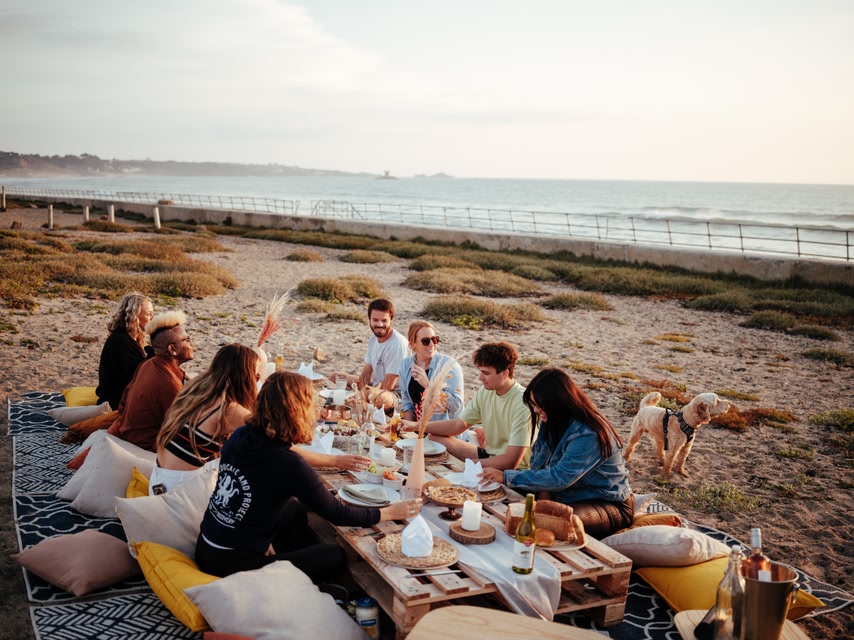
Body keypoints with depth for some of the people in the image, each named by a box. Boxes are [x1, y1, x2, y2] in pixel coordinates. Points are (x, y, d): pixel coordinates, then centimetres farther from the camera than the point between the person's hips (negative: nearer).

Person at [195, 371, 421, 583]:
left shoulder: (240, 437, -5)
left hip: (207, 549, 7)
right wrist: (390, 513, 1)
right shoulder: (289, 466, -23)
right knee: (336, 556, 9)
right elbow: (338, 514, -12)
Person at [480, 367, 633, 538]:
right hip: (570, 496, 8)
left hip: (609, 504, -8)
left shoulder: (588, 435, -27)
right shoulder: (551, 423, 0)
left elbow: (559, 478, -31)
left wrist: (506, 477, -28)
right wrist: (544, 493, -17)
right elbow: (538, 463, 4)